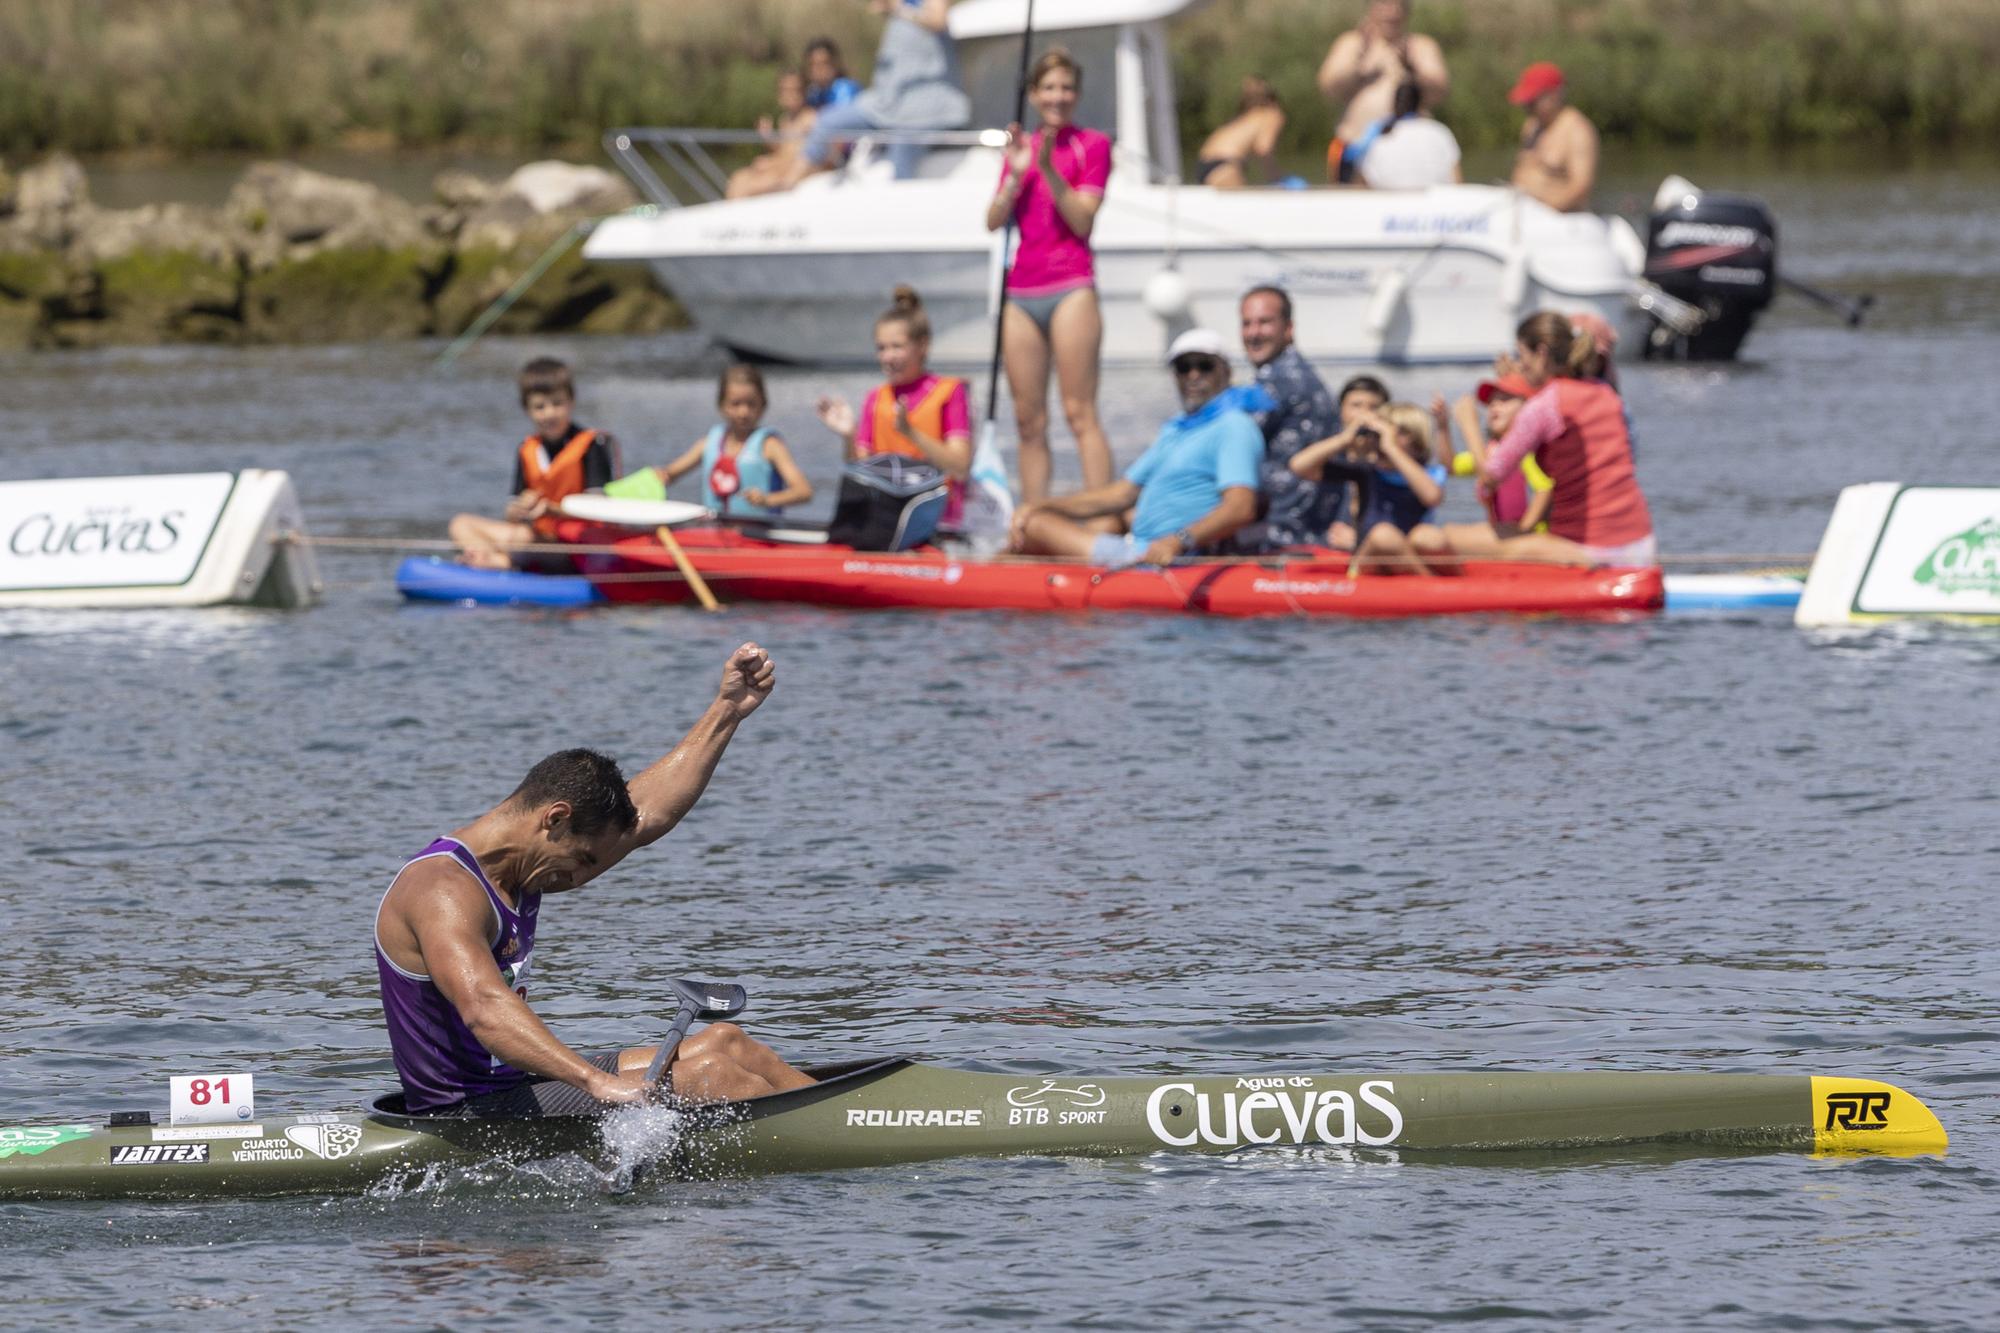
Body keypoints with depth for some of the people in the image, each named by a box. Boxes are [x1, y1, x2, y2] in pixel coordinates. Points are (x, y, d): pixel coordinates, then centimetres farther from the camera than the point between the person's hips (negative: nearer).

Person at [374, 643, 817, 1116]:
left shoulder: (512, 870, 11)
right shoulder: (445, 889, -22)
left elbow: (649, 811, 17)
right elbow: (483, 1008, -39)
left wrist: (727, 711, 14)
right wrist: (598, 1082, -50)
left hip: (510, 1089, 11)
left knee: (723, 1042, 12)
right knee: (705, 1073, -13)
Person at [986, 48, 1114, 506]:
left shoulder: (1092, 145, 3)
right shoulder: (1020, 146, 17)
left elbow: (1082, 220, -8)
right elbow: (993, 220, 7)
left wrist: (1048, 169, -16)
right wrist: (1016, 173, -6)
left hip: (1070, 288, -5)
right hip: (1022, 292, 5)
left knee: (1079, 413, -12)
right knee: (1029, 420, 3)